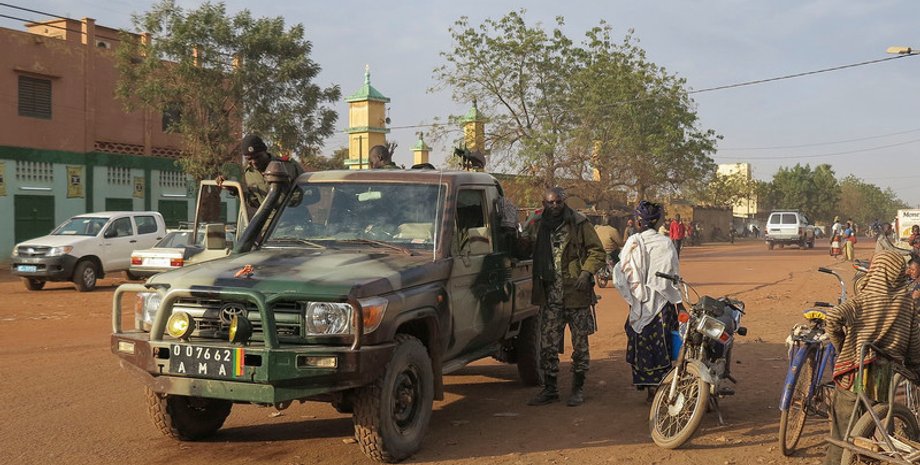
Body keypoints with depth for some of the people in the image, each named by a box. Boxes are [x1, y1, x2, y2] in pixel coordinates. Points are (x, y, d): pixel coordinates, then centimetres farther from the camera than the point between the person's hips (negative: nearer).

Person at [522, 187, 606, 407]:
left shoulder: (579, 223, -4)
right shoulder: (536, 225, 7)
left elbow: (597, 251, -1)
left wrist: (586, 272, -15)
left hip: (576, 293, -3)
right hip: (549, 296, 3)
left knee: (580, 343, 6)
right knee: (547, 344, 6)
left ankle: (578, 388, 19)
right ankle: (549, 389, 17)